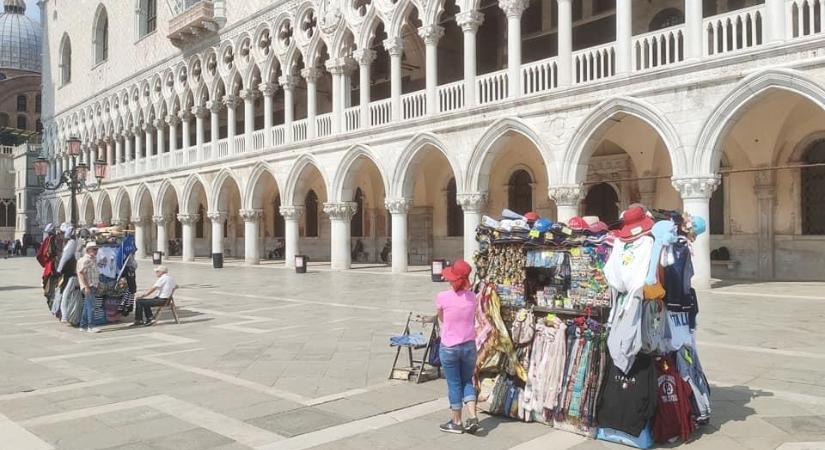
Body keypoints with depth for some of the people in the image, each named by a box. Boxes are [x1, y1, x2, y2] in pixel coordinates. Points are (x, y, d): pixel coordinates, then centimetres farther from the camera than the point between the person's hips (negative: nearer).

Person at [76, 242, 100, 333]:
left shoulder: (94, 259, 16)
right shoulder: (85, 260, -13)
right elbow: (81, 273, -19)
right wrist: (86, 286, -23)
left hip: (93, 286, 10)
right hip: (88, 286, -10)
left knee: (87, 306, 13)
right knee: (91, 306, -11)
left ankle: (83, 326, 20)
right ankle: (90, 326, -10)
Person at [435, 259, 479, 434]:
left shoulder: (442, 297, -14)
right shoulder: (472, 296, -4)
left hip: (449, 348, -3)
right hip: (469, 346, 3)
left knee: (454, 384, 9)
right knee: (467, 381, 18)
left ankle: (456, 422, 19)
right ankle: (472, 416, 8)